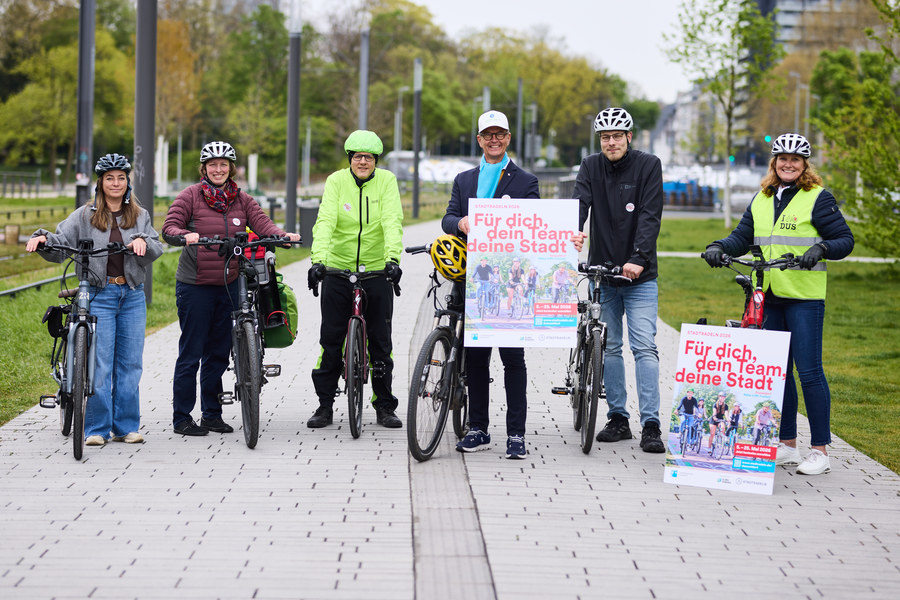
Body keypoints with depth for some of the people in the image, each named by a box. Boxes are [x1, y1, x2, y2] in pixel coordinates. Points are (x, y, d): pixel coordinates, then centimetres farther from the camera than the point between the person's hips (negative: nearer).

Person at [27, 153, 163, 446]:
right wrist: (42, 238, -22)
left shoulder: (140, 216, 12)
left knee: (130, 363, 4)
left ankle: (126, 427, 12)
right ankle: (96, 429, 0)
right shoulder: (85, 216, 5)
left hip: (132, 296, 3)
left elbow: (155, 250, 1)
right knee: (99, 364, -7)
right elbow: (60, 245, -2)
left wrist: (143, 242, -20)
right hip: (99, 295, -3)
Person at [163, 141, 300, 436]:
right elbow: (169, 227, -10)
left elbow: (262, 223, -4)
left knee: (219, 353, 10)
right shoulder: (190, 196, -2)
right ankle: (181, 417, 5)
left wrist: (282, 235, -24)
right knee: (191, 353, -2)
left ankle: (212, 414, 20)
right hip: (194, 285, -4)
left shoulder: (242, 200, 9)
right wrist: (185, 236, -32)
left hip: (229, 284, 4)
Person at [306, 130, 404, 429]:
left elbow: (392, 222, -15)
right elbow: (325, 221, -17)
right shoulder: (336, 181, -5)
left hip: (376, 270, 0)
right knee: (331, 340, 3)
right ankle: (325, 405, 13)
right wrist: (318, 259, -31)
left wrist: (393, 258, -30)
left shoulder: (386, 181, -4)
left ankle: (384, 405, 16)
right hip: (338, 269, 0)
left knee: (380, 341, 5)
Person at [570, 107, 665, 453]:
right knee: (609, 347, 8)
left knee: (644, 347, -9)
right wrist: (574, 232, -35)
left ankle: (651, 425, -11)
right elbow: (579, 202, -13)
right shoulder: (591, 167, 4)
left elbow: (650, 216, -14)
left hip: (640, 276, -3)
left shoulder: (648, 166, -5)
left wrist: (638, 258, -28)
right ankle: (618, 419, 17)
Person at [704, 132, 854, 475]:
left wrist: (821, 248, -23)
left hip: (804, 296, -6)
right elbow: (742, 238, 15)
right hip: (767, 295, 6)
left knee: (809, 370, -7)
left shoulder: (818, 198, -2)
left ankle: (820, 450, -2)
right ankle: (787, 445, 18)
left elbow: (845, 239, -4)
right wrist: (719, 247, -4)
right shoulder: (761, 199, 15)